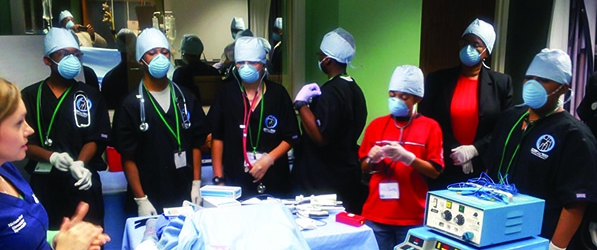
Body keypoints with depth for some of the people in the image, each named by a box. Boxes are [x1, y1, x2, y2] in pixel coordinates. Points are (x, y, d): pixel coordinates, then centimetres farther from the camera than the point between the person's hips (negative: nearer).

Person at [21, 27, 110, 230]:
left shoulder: (91, 96, 7)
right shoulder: (30, 96, 5)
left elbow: (96, 138, 0)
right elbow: (24, 141, 0)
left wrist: (80, 163, -18)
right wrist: (51, 157, -18)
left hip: (83, 182, 0)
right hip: (45, 183, 0)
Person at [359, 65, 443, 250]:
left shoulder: (430, 127, -1)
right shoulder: (376, 125, 6)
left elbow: (435, 172, -4)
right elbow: (364, 168, 12)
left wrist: (407, 157, -18)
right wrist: (372, 159, -10)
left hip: (413, 217, -2)